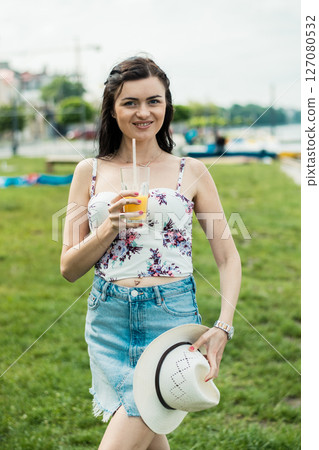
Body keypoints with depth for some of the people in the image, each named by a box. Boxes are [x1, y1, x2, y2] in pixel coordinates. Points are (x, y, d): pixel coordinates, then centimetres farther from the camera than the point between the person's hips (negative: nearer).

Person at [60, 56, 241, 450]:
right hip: (108, 319, 2)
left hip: (172, 317, -2)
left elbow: (228, 258, 4)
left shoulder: (191, 173, 3)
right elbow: (69, 268, 6)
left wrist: (223, 326, -9)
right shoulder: (90, 173, 6)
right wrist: (109, 227, -11)